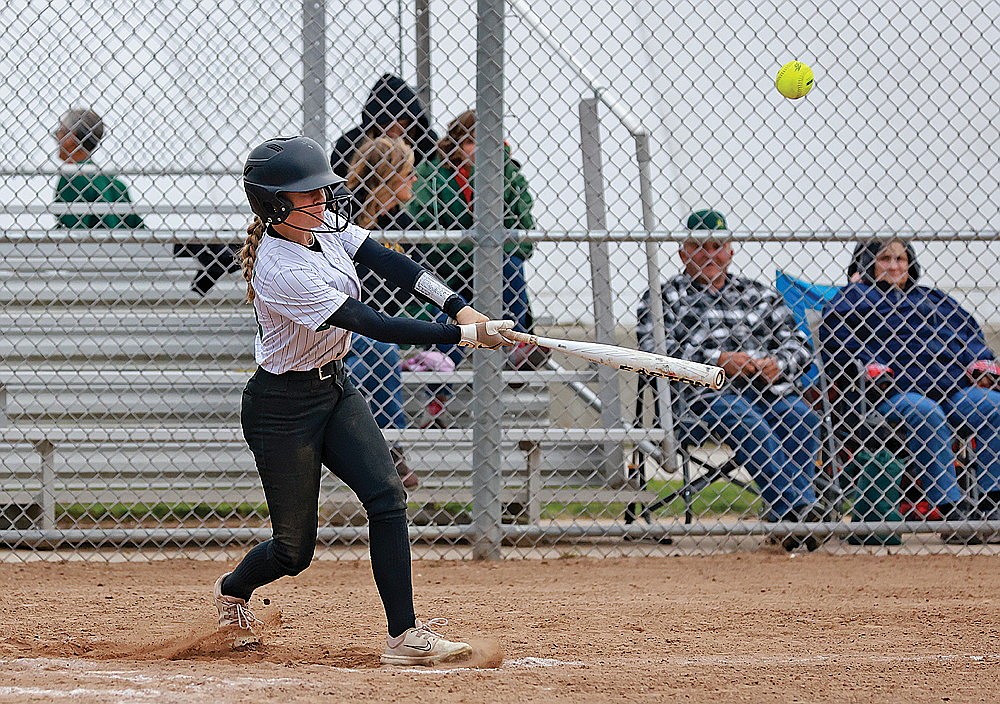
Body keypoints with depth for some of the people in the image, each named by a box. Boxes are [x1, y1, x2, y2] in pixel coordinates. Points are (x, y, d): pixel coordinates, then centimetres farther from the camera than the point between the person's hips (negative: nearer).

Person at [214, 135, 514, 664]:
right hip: (282, 406, -8)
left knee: (386, 493, -13)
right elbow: (374, 325, -31)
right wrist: (463, 335, -32)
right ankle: (232, 591, 38)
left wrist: (461, 308, -22)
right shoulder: (280, 272, -30)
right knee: (293, 550, 3)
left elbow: (388, 263, -9)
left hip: (335, 387, 8)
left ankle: (404, 635, -14)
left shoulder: (323, 225, -4)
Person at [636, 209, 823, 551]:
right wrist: (717, 360, -9)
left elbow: (799, 343, 21)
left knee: (802, 419, -32)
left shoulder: (760, 294, 27)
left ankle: (791, 514, -41)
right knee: (748, 423, -37)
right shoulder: (665, 296, 17)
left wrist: (779, 364, -4)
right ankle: (802, 513, -48)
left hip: (773, 388, 3)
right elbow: (654, 347, 0)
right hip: (710, 393, -3)